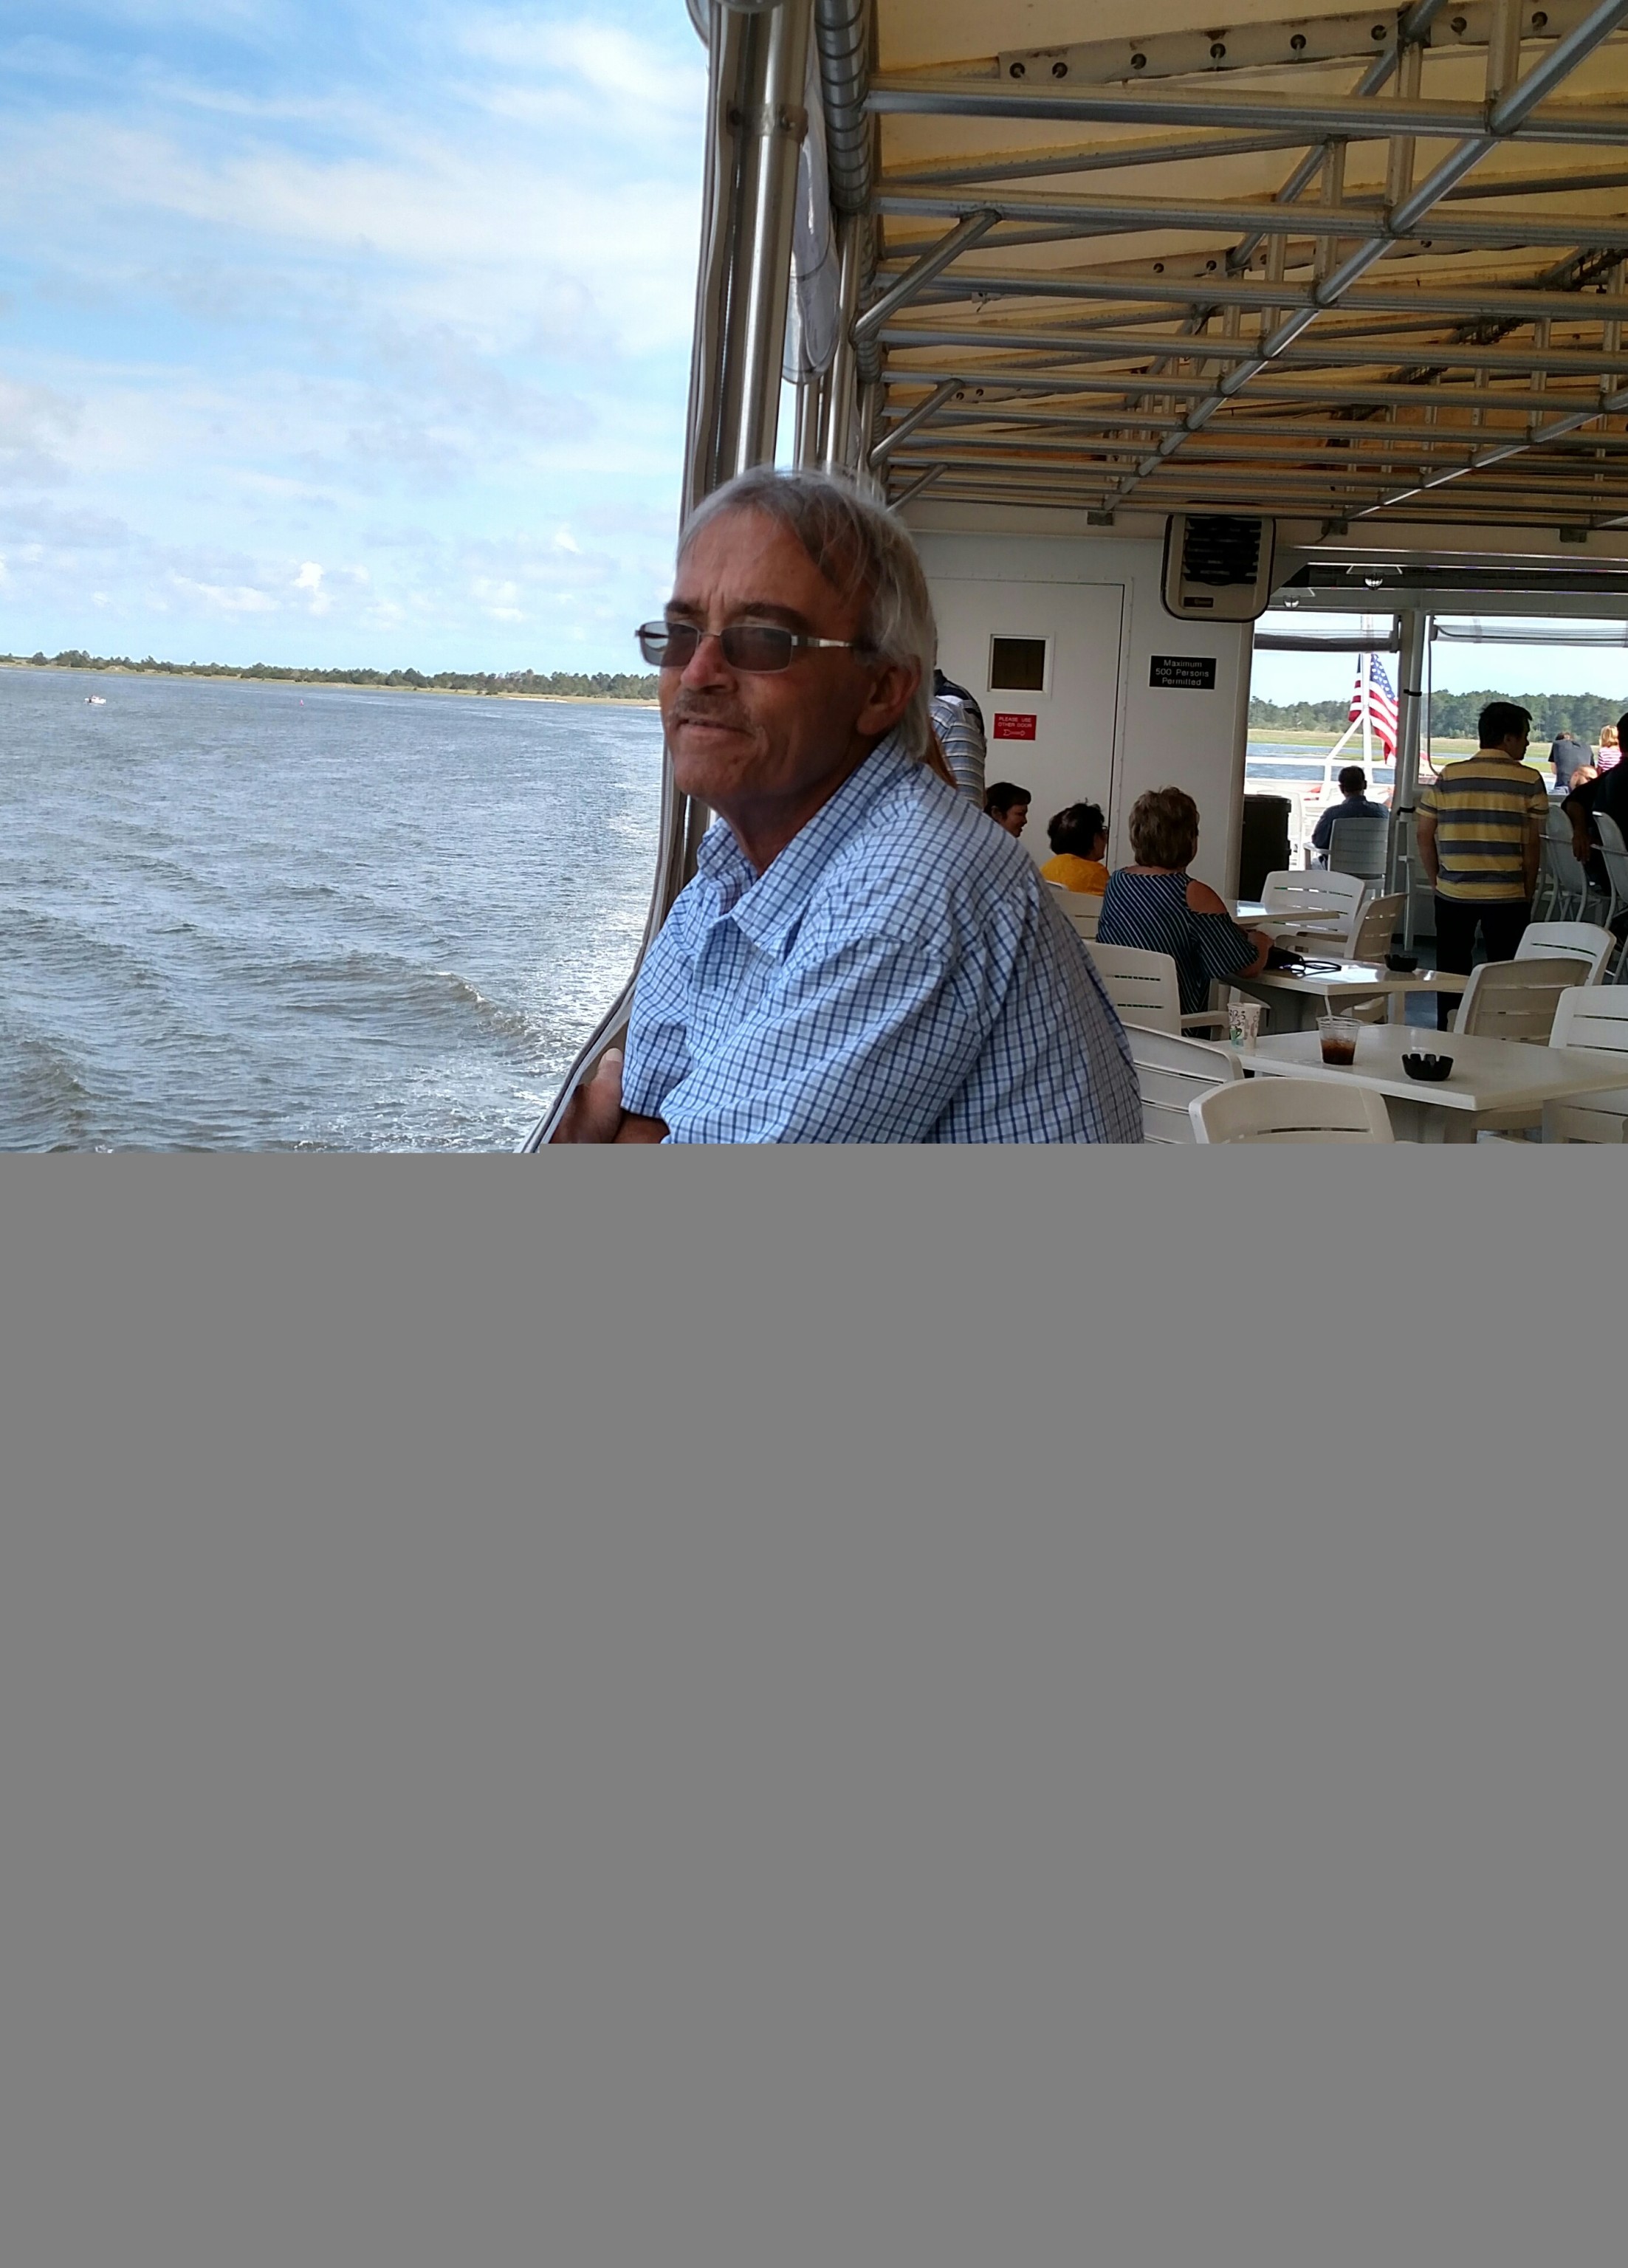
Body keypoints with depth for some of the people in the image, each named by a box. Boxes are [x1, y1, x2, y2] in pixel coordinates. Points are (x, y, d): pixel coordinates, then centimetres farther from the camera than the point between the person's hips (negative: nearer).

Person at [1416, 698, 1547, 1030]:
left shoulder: (1447, 777, 2)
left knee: (1452, 972, 13)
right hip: (1508, 896, -2)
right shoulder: (1529, 781, -4)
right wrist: (1528, 892, 6)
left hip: (1453, 893, 2)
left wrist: (1436, 881, 12)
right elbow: (1532, 843, -4)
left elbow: (1423, 834, 2)